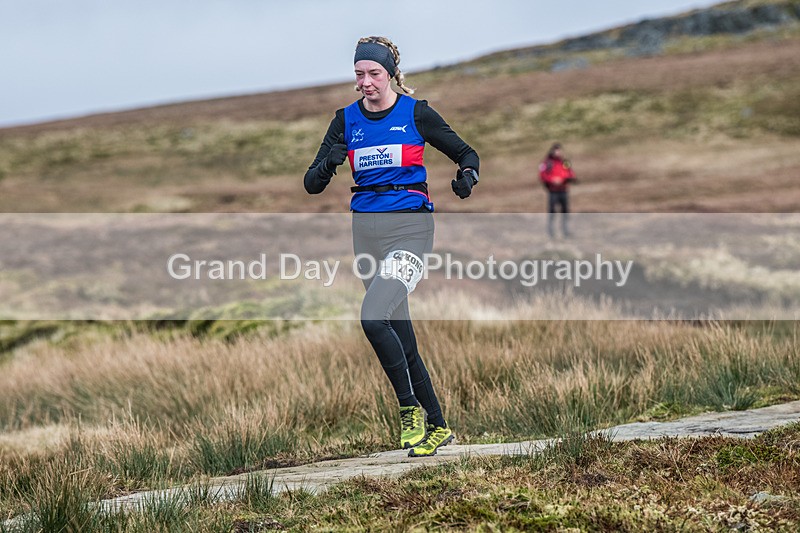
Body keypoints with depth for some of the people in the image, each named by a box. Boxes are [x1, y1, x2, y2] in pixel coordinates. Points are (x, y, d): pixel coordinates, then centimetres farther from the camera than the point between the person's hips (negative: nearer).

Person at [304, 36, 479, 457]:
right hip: (366, 228, 5)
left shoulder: (416, 113, -2)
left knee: (373, 317, -24)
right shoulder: (346, 120, 7)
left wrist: (467, 176, -16)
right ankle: (437, 426, 19)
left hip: (410, 226, -5)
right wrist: (328, 165, -18)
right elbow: (311, 185, 4)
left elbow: (466, 154, 6)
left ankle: (411, 409, -9)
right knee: (401, 334, 9)